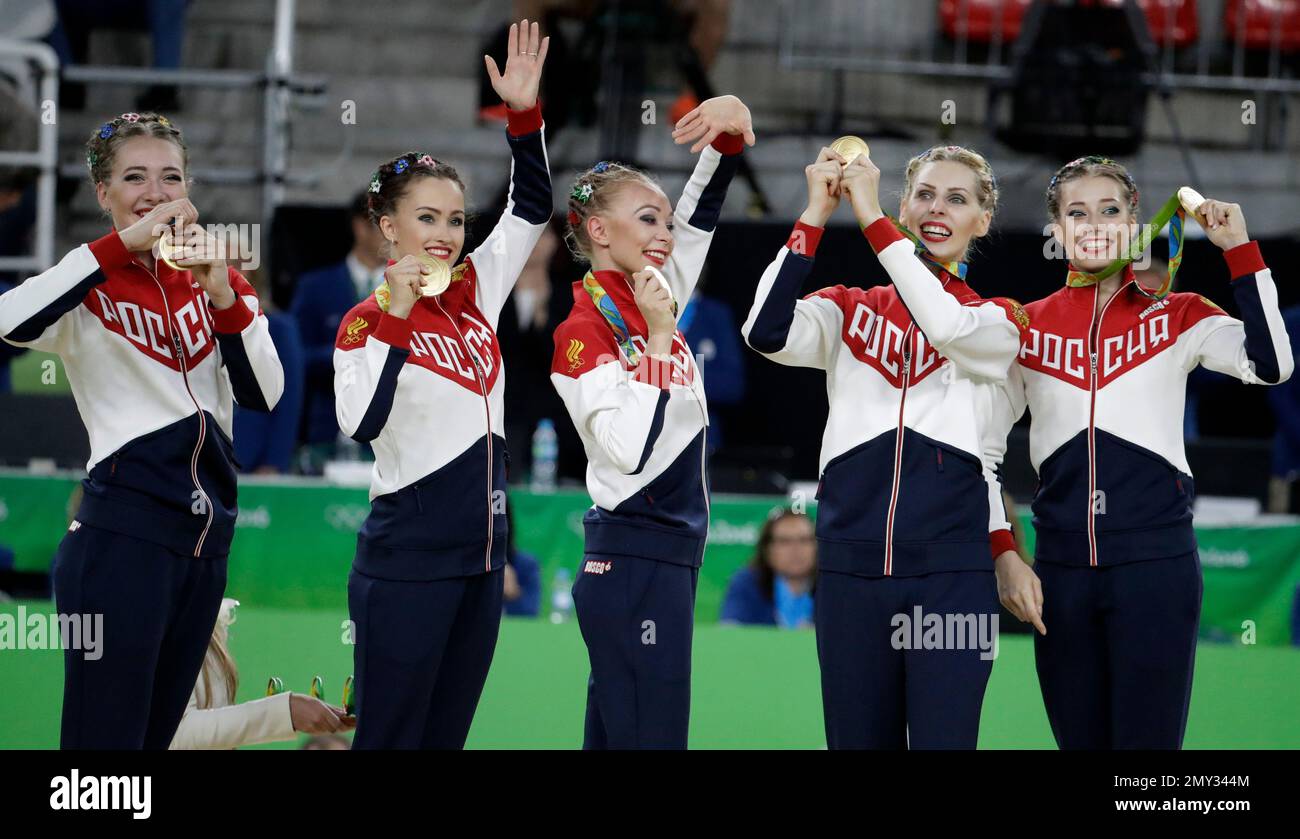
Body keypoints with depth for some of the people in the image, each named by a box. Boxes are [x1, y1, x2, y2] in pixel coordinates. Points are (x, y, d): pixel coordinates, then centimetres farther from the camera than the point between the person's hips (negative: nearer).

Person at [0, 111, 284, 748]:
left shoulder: (213, 283, 14)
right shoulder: (91, 284, -1)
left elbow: (262, 395, 0)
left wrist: (223, 294, -14)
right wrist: (125, 243, -23)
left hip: (205, 539, 6)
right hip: (122, 535, -6)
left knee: (156, 735, 11)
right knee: (106, 740, -12)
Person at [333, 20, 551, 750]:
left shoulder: (475, 295, 8)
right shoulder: (367, 322, -10)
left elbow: (533, 208, 11)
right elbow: (360, 424, -24)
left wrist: (525, 115, -3)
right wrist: (396, 318, -28)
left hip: (479, 556, 7)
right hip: (407, 564, -7)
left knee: (445, 737, 10)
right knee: (390, 739, -4)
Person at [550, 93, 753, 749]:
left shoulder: (653, 301, 11)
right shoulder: (585, 329, -11)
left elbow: (701, 213, 12)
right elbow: (629, 449, -20)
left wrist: (731, 131, -4)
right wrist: (658, 339, -18)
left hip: (672, 553, 9)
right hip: (632, 558, -9)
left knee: (614, 733, 8)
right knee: (650, 736, -11)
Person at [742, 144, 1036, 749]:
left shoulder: (996, 321, 9)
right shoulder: (851, 312, 12)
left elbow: (947, 324, -15)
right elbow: (767, 334, -8)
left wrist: (869, 215, -15)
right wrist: (815, 215, -10)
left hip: (951, 569, -2)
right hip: (852, 562, 2)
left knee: (943, 740, -8)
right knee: (858, 742, 4)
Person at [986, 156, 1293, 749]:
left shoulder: (1176, 317, 3)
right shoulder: (1027, 327, 9)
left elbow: (1269, 365, -13)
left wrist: (1240, 252, -14)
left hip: (1154, 561, -3)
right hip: (1063, 562, 3)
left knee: (1149, 739, -7)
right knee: (1079, 740, 6)